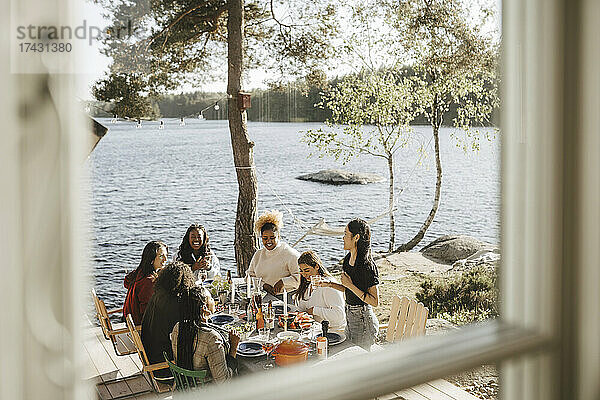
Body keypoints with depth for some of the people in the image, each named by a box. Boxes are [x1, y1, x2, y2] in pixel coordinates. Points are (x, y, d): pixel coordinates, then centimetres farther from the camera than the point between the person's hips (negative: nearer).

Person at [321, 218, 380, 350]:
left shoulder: (368, 266, -23)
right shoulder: (348, 259, 3)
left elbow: (375, 302, -22)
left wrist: (350, 285, -24)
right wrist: (330, 284, 2)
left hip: (364, 320, -9)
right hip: (350, 317, 9)